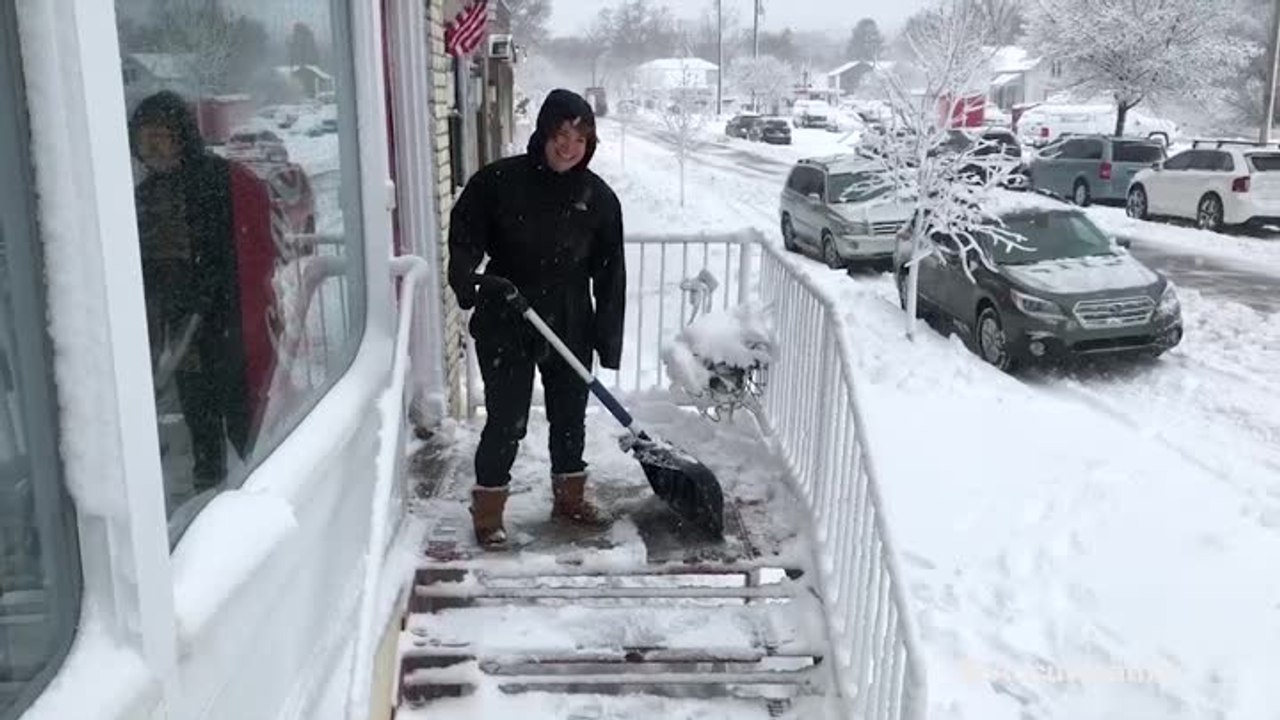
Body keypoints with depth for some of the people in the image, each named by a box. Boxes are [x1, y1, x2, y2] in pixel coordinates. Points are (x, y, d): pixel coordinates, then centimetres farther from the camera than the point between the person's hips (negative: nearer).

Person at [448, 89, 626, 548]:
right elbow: (464, 235, -2)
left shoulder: (598, 197, -2)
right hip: (505, 326, -3)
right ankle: (487, 512, 20)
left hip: (570, 328, 3)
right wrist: (470, 277, -23)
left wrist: (609, 339, -3)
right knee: (506, 422, 2)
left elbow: (610, 272, 1)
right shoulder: (499, 181, -9)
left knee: (570, 416, 16)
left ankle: (570, 498, 36)